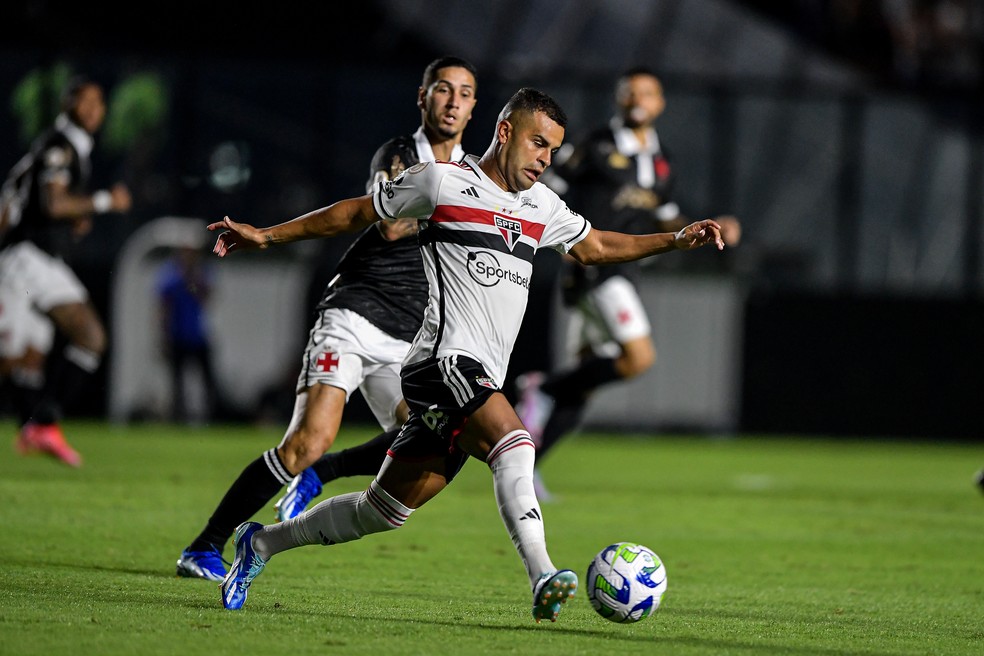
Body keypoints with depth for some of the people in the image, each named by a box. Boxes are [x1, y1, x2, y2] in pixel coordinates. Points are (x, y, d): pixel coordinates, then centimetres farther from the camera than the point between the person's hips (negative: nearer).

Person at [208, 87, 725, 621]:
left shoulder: (542, 206, 18)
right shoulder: (442, 181, -1)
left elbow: (595, 248, 33)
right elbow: (355, 214, 9)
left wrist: (676, 240, 24)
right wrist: (268, 235, 10)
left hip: (480, 382, 8)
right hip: (445, 361, -8)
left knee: (384, 510, 11)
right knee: (514, 446, -31)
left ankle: (263, 543, 27)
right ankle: (543, 580, -42)